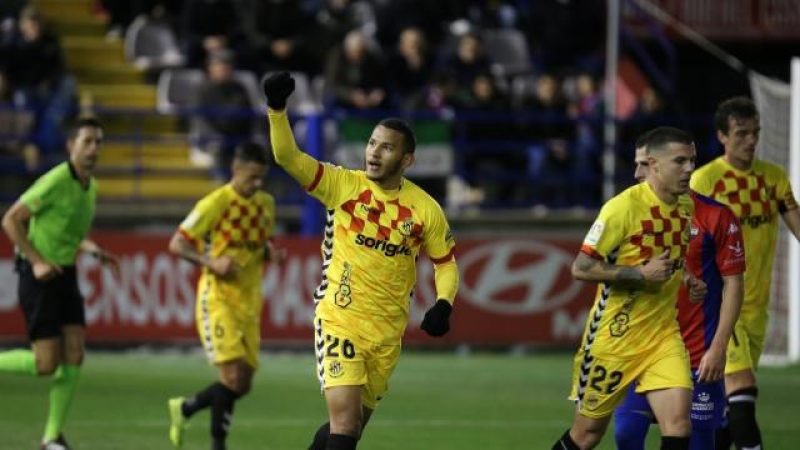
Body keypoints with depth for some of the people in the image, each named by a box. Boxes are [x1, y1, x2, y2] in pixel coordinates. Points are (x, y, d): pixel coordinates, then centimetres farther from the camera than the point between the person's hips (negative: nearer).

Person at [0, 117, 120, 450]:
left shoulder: (91, 187, 9)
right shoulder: (55, 181, -18)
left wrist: (93, 250, 6)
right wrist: (38, 261, -21)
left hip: (66, 276, 8)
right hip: (39, 277, -8)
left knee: (74, 357, -2)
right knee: (46, 364, -12)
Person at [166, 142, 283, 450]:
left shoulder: (266, 204, 9)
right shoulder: (216, 203, -10)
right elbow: (176, 244, -8)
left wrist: (270, 253, 1)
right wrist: (211, 262, -23)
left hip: (249, 303, 6)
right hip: (217, 299, -6)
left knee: (243, 385, 5)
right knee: (233, 376, -18)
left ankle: (184, 408, 29)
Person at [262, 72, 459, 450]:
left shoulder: (425, 210, -1)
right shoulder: (343, 185, -6)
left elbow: (446, 263, 11)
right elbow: (288, 157, -16)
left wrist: (443, 305, -7)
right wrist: (277, 108, -31)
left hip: (387, 333, 3)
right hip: (339, 321, -3)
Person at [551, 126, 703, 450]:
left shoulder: (687, 207, 4)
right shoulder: (623, 207, -17)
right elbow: (580, 268, -18)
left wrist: (688, 282, 3)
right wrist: (641, 273, -24)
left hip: (663, 335, 5)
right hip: (615, 335, -5)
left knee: (678, 420, -15)